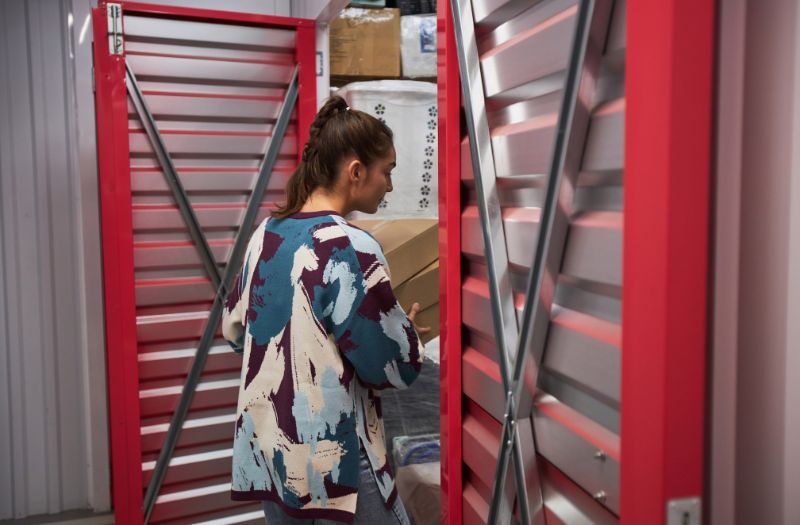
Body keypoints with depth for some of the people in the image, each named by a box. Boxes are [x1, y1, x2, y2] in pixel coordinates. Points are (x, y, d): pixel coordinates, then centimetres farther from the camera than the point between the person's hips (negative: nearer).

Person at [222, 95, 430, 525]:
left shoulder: (266, 233, 2)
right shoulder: (350, 248, -20)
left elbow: (234, 329, 13)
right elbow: (396, 368, -16)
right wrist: (407, 330, 4)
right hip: (332, 464, -7)